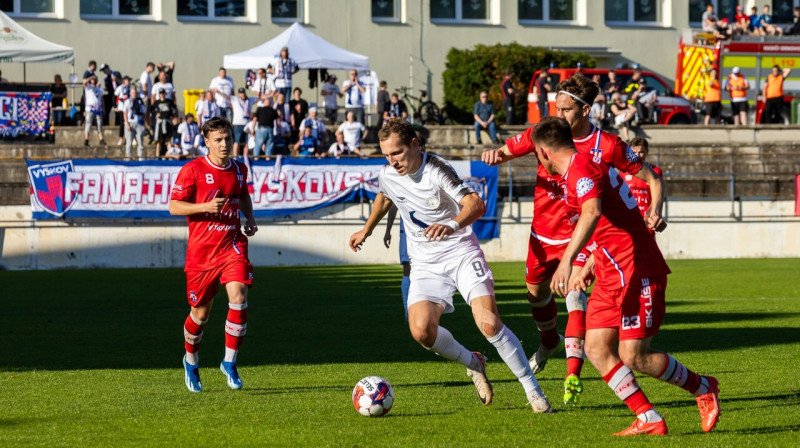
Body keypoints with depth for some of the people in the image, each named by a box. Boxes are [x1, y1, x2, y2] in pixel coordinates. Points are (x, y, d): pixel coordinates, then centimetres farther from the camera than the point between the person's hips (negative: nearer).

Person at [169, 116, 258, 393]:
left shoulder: (239, 170, 7)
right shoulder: (193, 170, -8)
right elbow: (174, 206, -8)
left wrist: (250, 216, 10)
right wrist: (205, 206, -22)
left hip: (232, 245, 2)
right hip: (201, 249, -2)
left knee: (238, 298, -20)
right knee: (201, 311, 8)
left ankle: (230, 363, -7)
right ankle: (191, 362, 35)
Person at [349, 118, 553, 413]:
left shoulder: (437, 170, -18)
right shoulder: (387, 176, 0)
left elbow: (476, 204, -29)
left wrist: (453, 224, -48)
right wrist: (366, 230, 41)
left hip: (462, 253, -4)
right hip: (426, 264, 4)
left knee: (490, 324, -21)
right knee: (421, 330, -20)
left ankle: (533, 390, -5)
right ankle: (473, 363, 9)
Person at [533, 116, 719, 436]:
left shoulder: (581, 167, -15)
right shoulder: (580, 169, 19)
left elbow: (592, 213, -36)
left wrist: (568, 260, -45)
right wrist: (587, 267, 34)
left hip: (636, 272, -10)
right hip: (611, 276, 10)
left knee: (633, 357, -12)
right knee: (597, 349, 0)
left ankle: (703, 388, 9)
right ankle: (649, 420, -2)